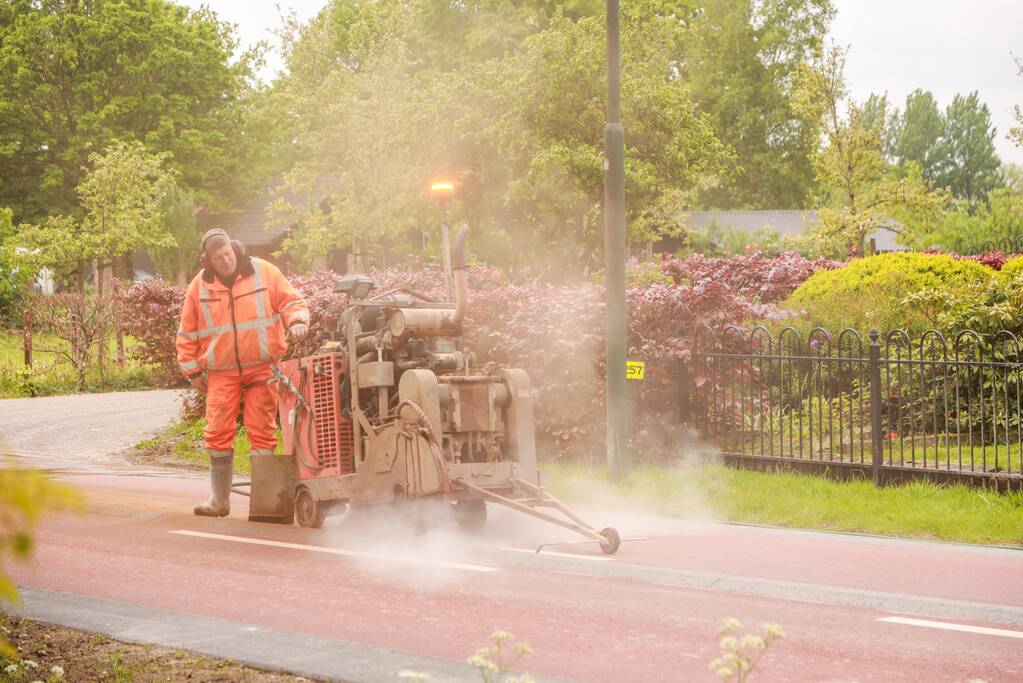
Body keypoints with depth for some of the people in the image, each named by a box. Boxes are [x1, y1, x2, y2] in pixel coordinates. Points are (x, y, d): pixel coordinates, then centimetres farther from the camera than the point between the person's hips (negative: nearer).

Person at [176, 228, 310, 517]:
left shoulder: (264, 273, -1)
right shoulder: (199, 287, 4)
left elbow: (291, 301, 6)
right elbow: (188, 334, 11)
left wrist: (297, 320, -16)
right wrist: (193, 371, 9)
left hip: (261, 366, -1)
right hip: (221, 372, 1)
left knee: (262, 433, -3)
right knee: (218, 434, -2)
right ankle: (219, 500, 8)